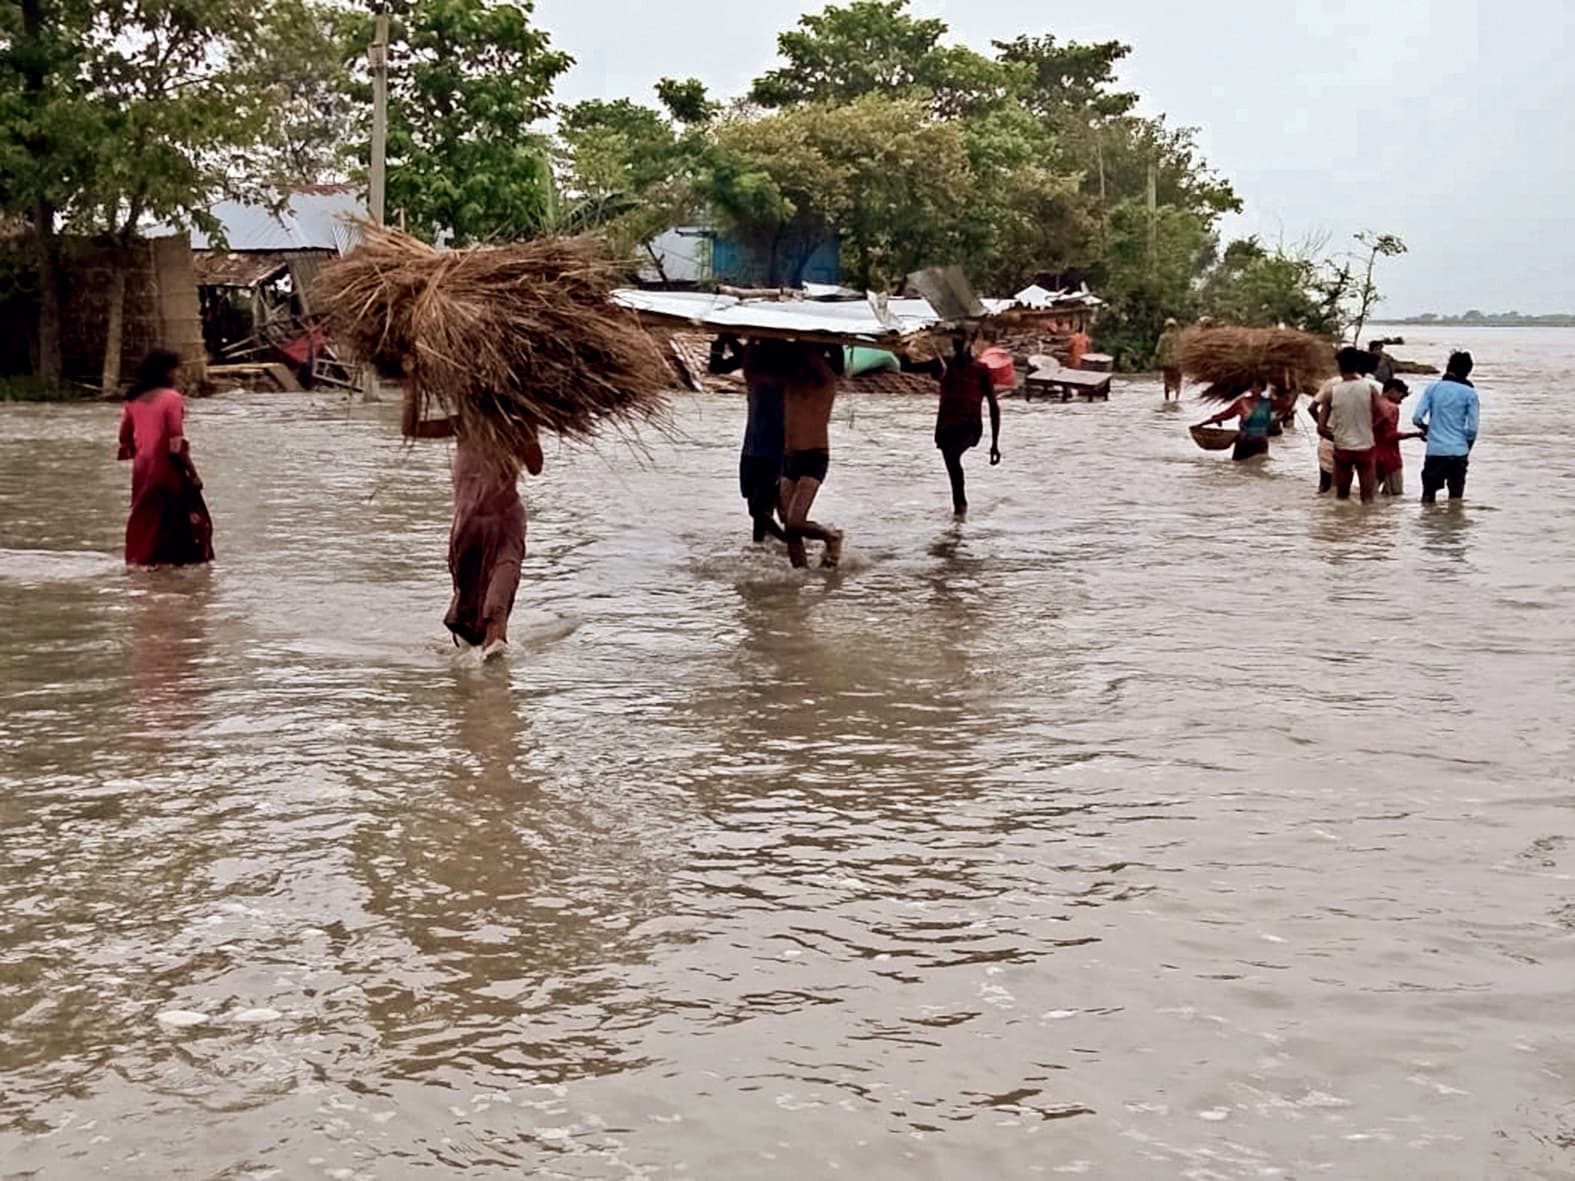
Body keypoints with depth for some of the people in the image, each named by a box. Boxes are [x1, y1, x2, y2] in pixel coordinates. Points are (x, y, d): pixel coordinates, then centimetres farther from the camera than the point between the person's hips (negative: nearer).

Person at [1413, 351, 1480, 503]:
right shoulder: (1470, 393, 0)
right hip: (1458, 451, -1)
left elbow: (1417, 418, -3)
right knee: (1456, 497, 5)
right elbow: (1472, 428, -4)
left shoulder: (1433, 388, 2)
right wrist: (1467, 448, 14)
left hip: (1435, 451, 1)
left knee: (1428, 495, 12)